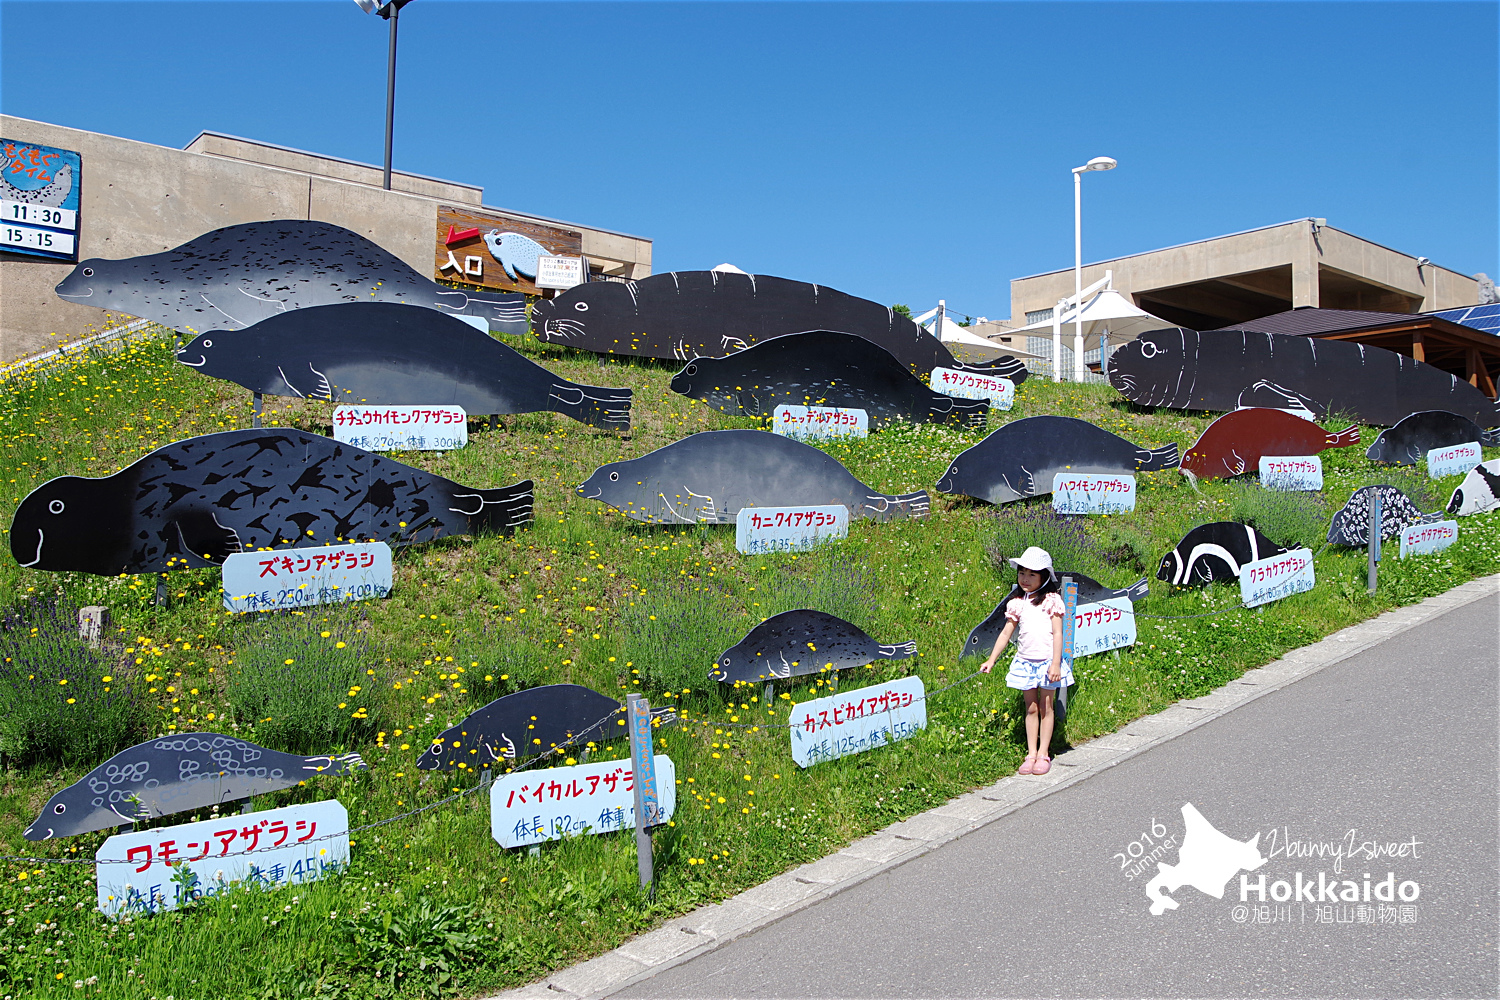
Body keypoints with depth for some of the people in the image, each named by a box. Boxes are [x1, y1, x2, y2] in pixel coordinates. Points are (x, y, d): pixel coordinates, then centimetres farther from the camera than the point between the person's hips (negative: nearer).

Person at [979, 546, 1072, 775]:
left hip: (1047, 661, -3)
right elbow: (1006, 632, 9)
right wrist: (991, 659, 7)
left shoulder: (1051, 600, -5)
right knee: (1031, 708, 9)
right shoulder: (1016, 603, 5)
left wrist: (1055, 663, -14)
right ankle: (1031, 754, 15)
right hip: (1025, 662, 3)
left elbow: (1057, 633, -7)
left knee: (1045, 707, 6)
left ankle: (1043, 755, 14)